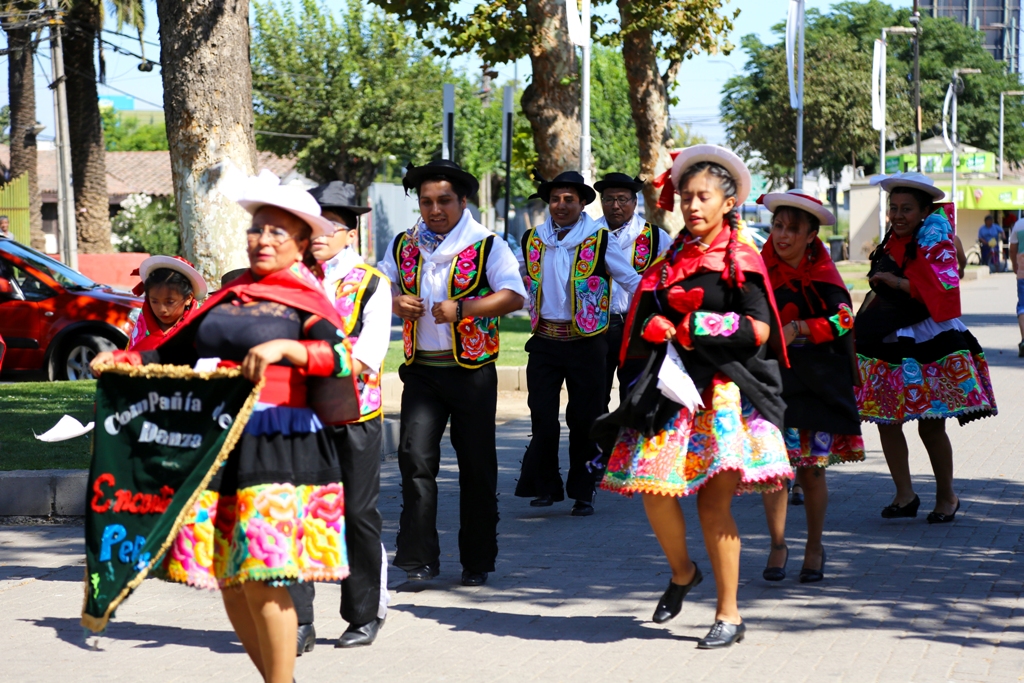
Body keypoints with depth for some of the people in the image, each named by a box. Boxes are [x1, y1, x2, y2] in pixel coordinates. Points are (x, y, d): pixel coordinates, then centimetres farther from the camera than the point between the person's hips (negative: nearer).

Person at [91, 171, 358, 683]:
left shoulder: (309, 304, 2)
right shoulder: (228, 299, 18)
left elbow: (337, 358, -16)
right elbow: (173, 353, 21)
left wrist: (284, 347, -31)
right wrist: (120, 359, 7)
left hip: (277, 448, -6)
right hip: (215, 446, 6)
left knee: (261, 576, -12)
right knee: (226, 575, 5)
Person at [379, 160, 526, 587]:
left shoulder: (487, 245, -2)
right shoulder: (403, 246, 10)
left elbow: (514, 296, -13)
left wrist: (461, 309, -22)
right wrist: (396, 302, -3)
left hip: (472, 371, -2)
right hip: (420, 370, 3)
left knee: (477, 466, 5)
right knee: (415, 458, -10)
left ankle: (477, 562, 16)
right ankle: (418, 560, -7)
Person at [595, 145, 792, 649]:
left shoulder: (740, 261, 0)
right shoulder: (672, 260, 17)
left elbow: (759, 330, -8)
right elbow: (646, 320, 18)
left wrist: (693, 326, -7)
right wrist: (657, 326, -6)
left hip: (725, 389, -5)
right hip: (672, 385, 5)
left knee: (714, 502, -8)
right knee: (654, 489, -5)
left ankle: (729, 615, 2)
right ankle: (682, 573, 24)